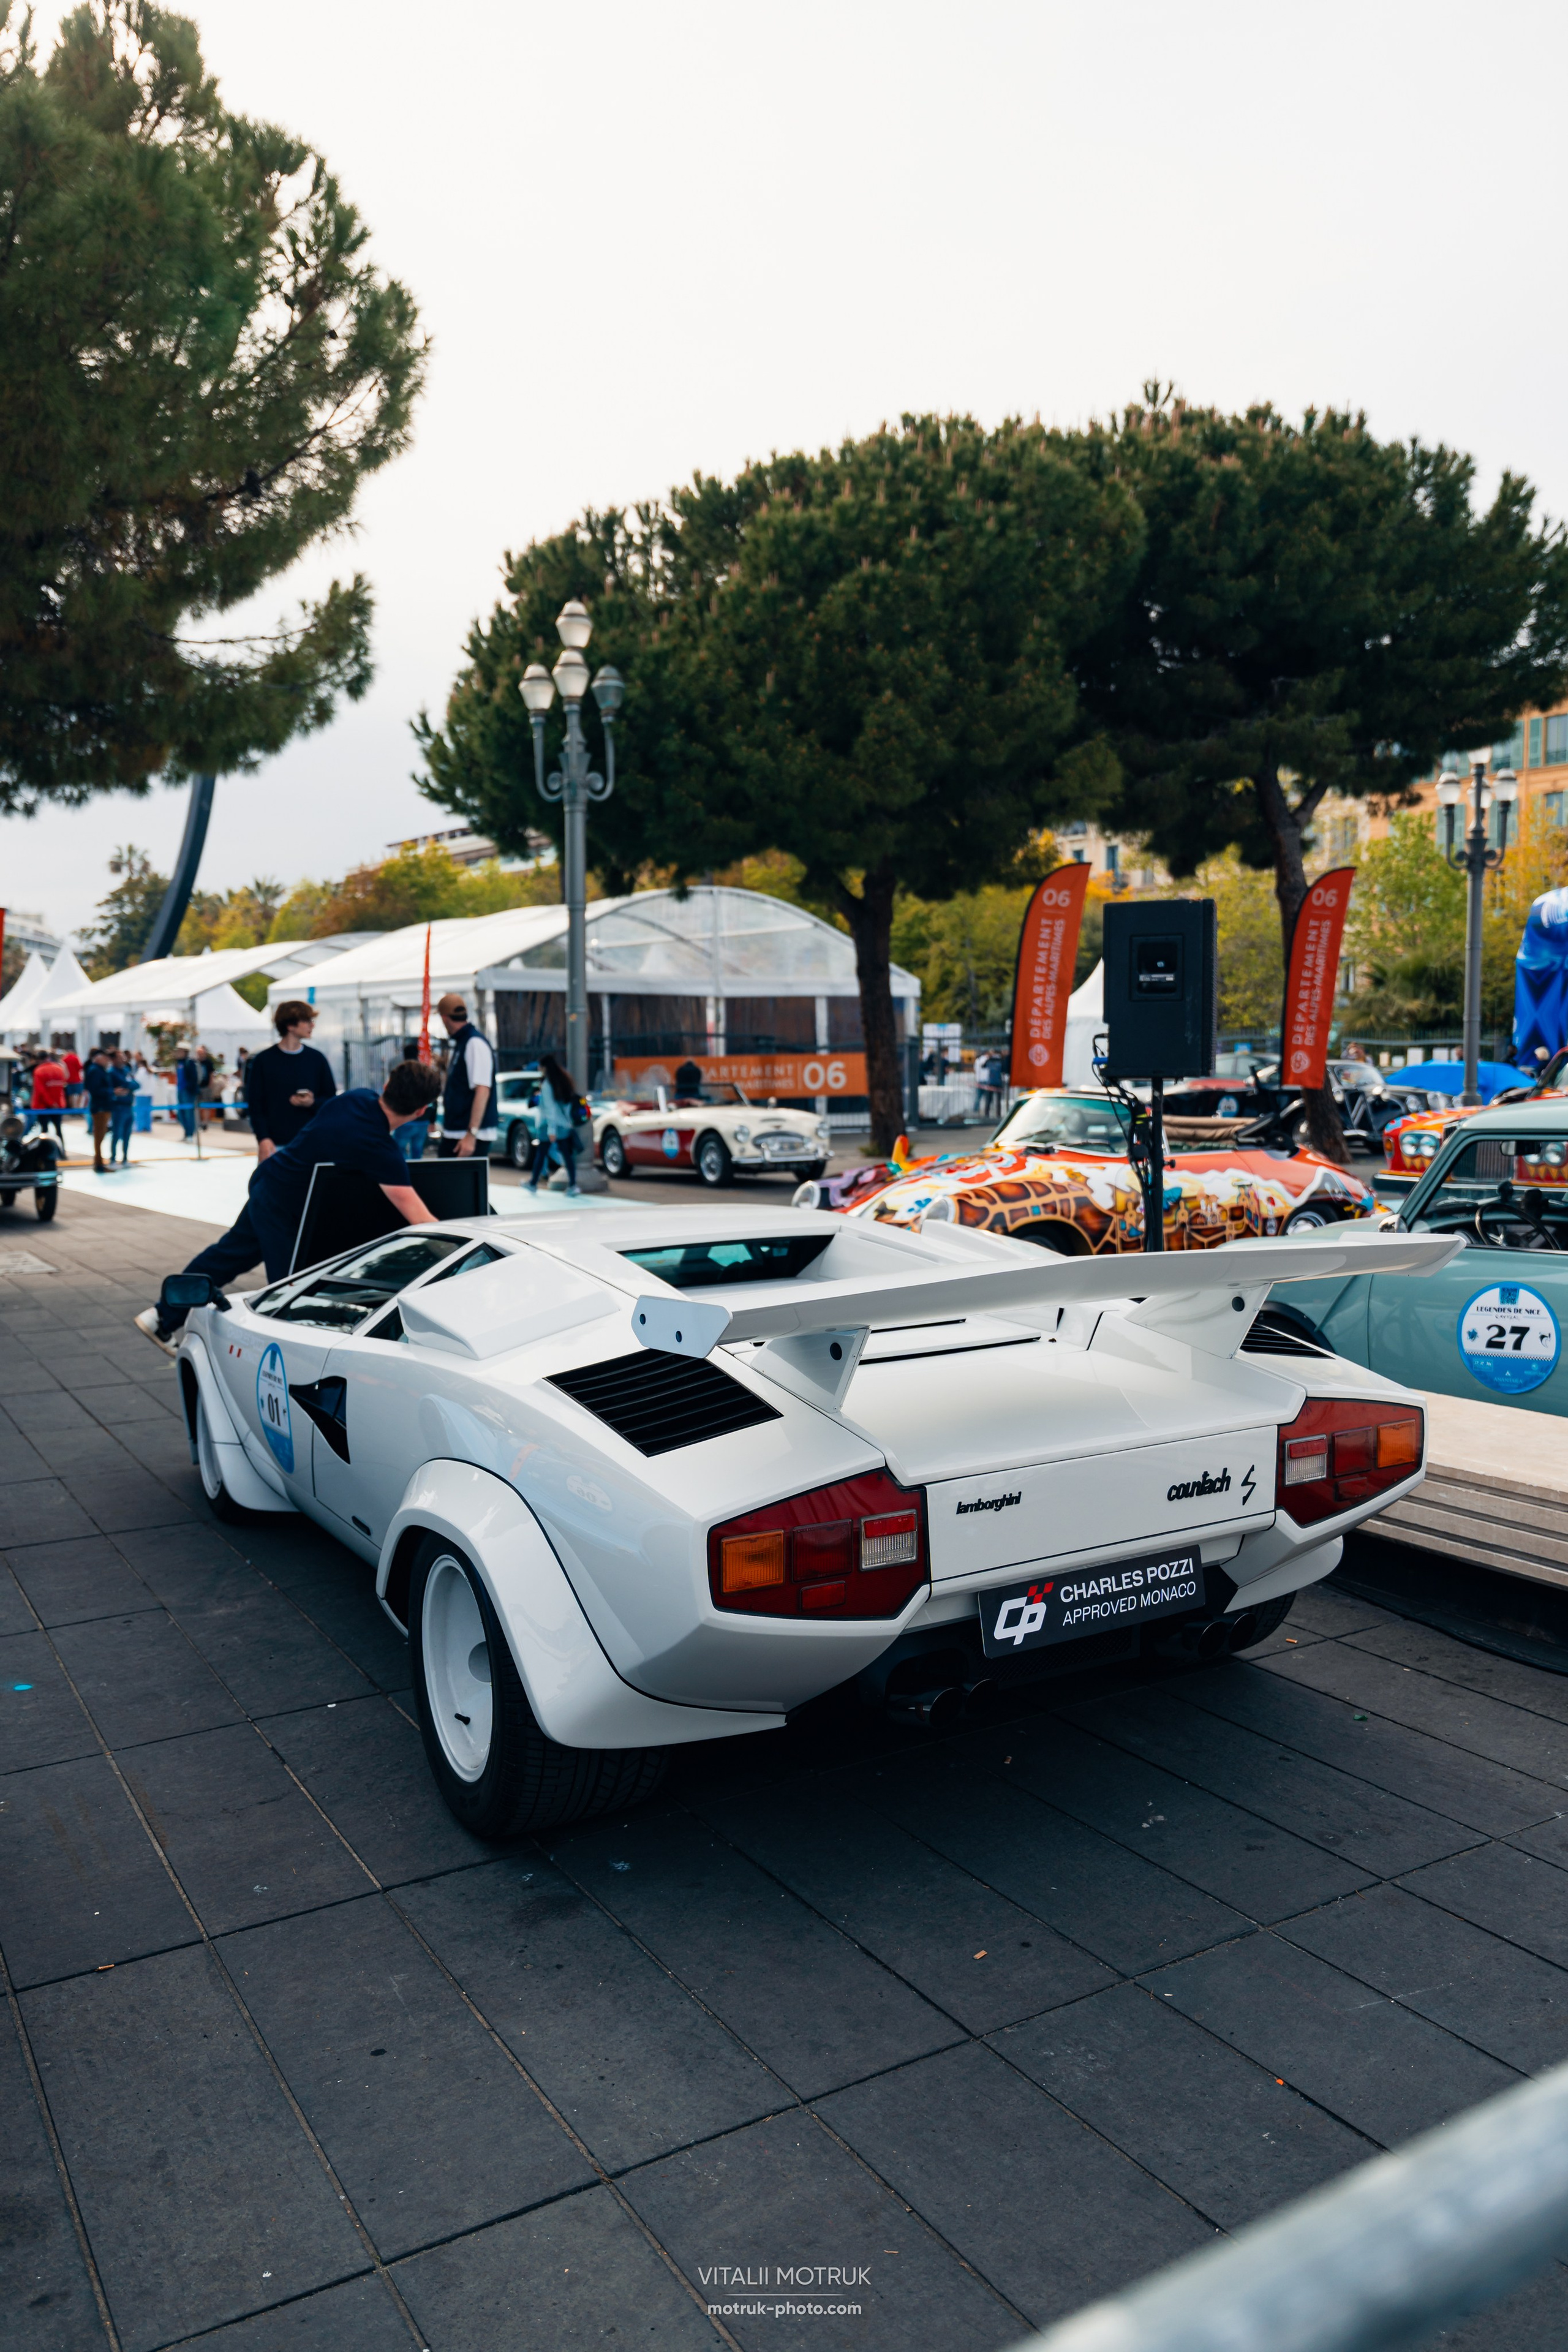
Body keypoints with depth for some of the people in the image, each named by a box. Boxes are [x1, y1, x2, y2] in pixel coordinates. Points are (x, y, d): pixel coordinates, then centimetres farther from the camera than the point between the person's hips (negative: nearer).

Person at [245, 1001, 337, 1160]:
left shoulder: (317, 1058, 6)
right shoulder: (263, 1060, -1)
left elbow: (331, 1099, 11)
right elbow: (255, 1104, -1)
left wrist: (313, 1103, -11)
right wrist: (263, 1139, -10)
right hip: (275, 1146, -2)